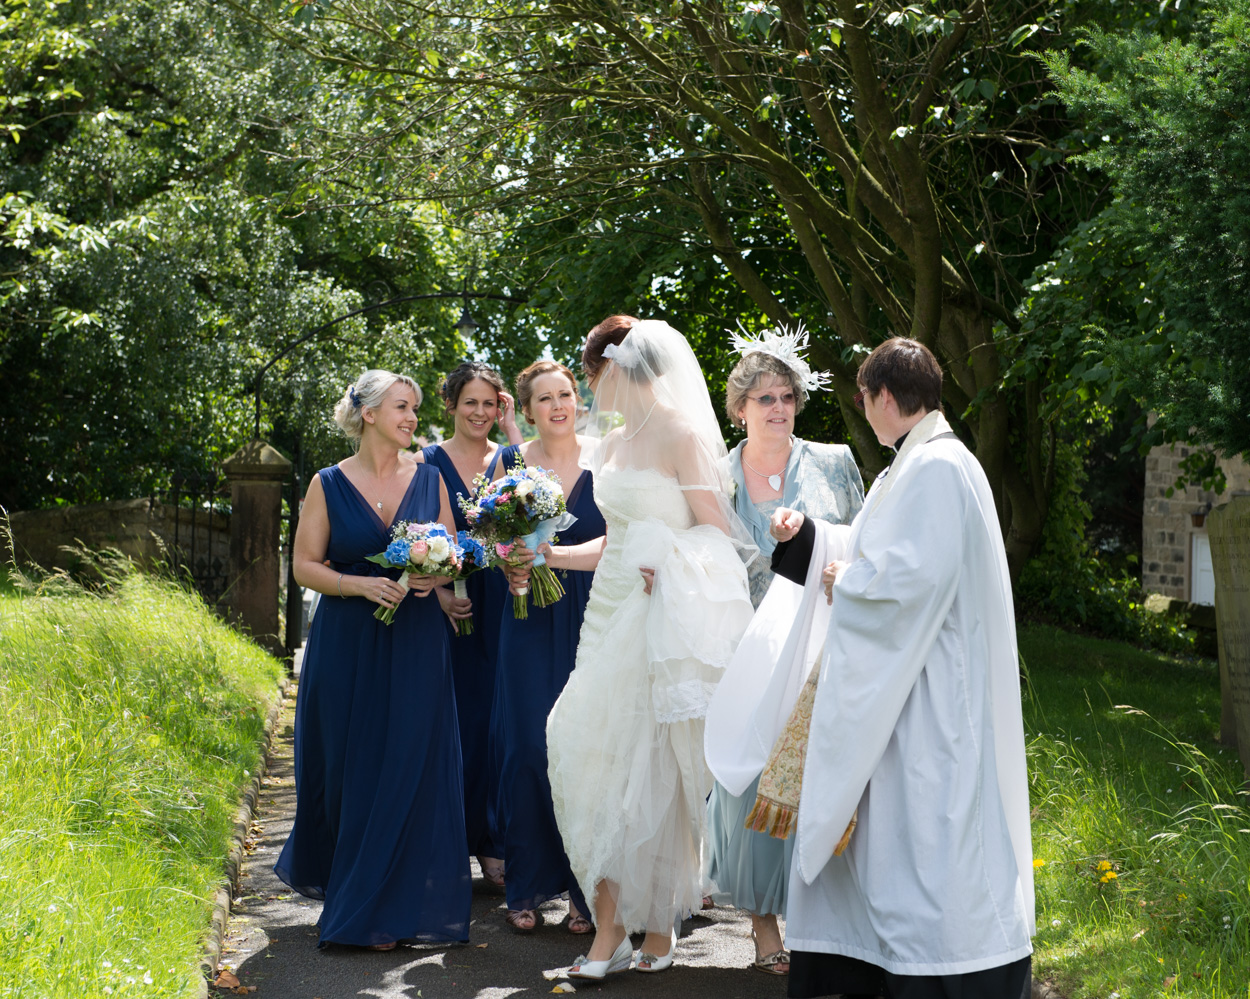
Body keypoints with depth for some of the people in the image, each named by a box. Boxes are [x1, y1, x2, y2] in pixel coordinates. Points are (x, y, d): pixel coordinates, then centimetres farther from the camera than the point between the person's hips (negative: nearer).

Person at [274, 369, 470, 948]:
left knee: (412, 766, -2)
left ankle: (396, 906, 8)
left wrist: (435, 575, -14)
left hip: (417, 644, 2)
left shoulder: (429, 478, 5)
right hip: (347, 645, -1)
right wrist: (363, 584, -17)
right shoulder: (329, 485, 0)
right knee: (351, 767, 4)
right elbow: (305, 565, -1)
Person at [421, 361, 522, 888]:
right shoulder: (429, 461, 4)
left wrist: (513, 433, -9)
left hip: (499, 603, 2)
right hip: (446, 605, -1)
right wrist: (438, 588, -12)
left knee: (494, 715, 3)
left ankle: (491, 843, 13)